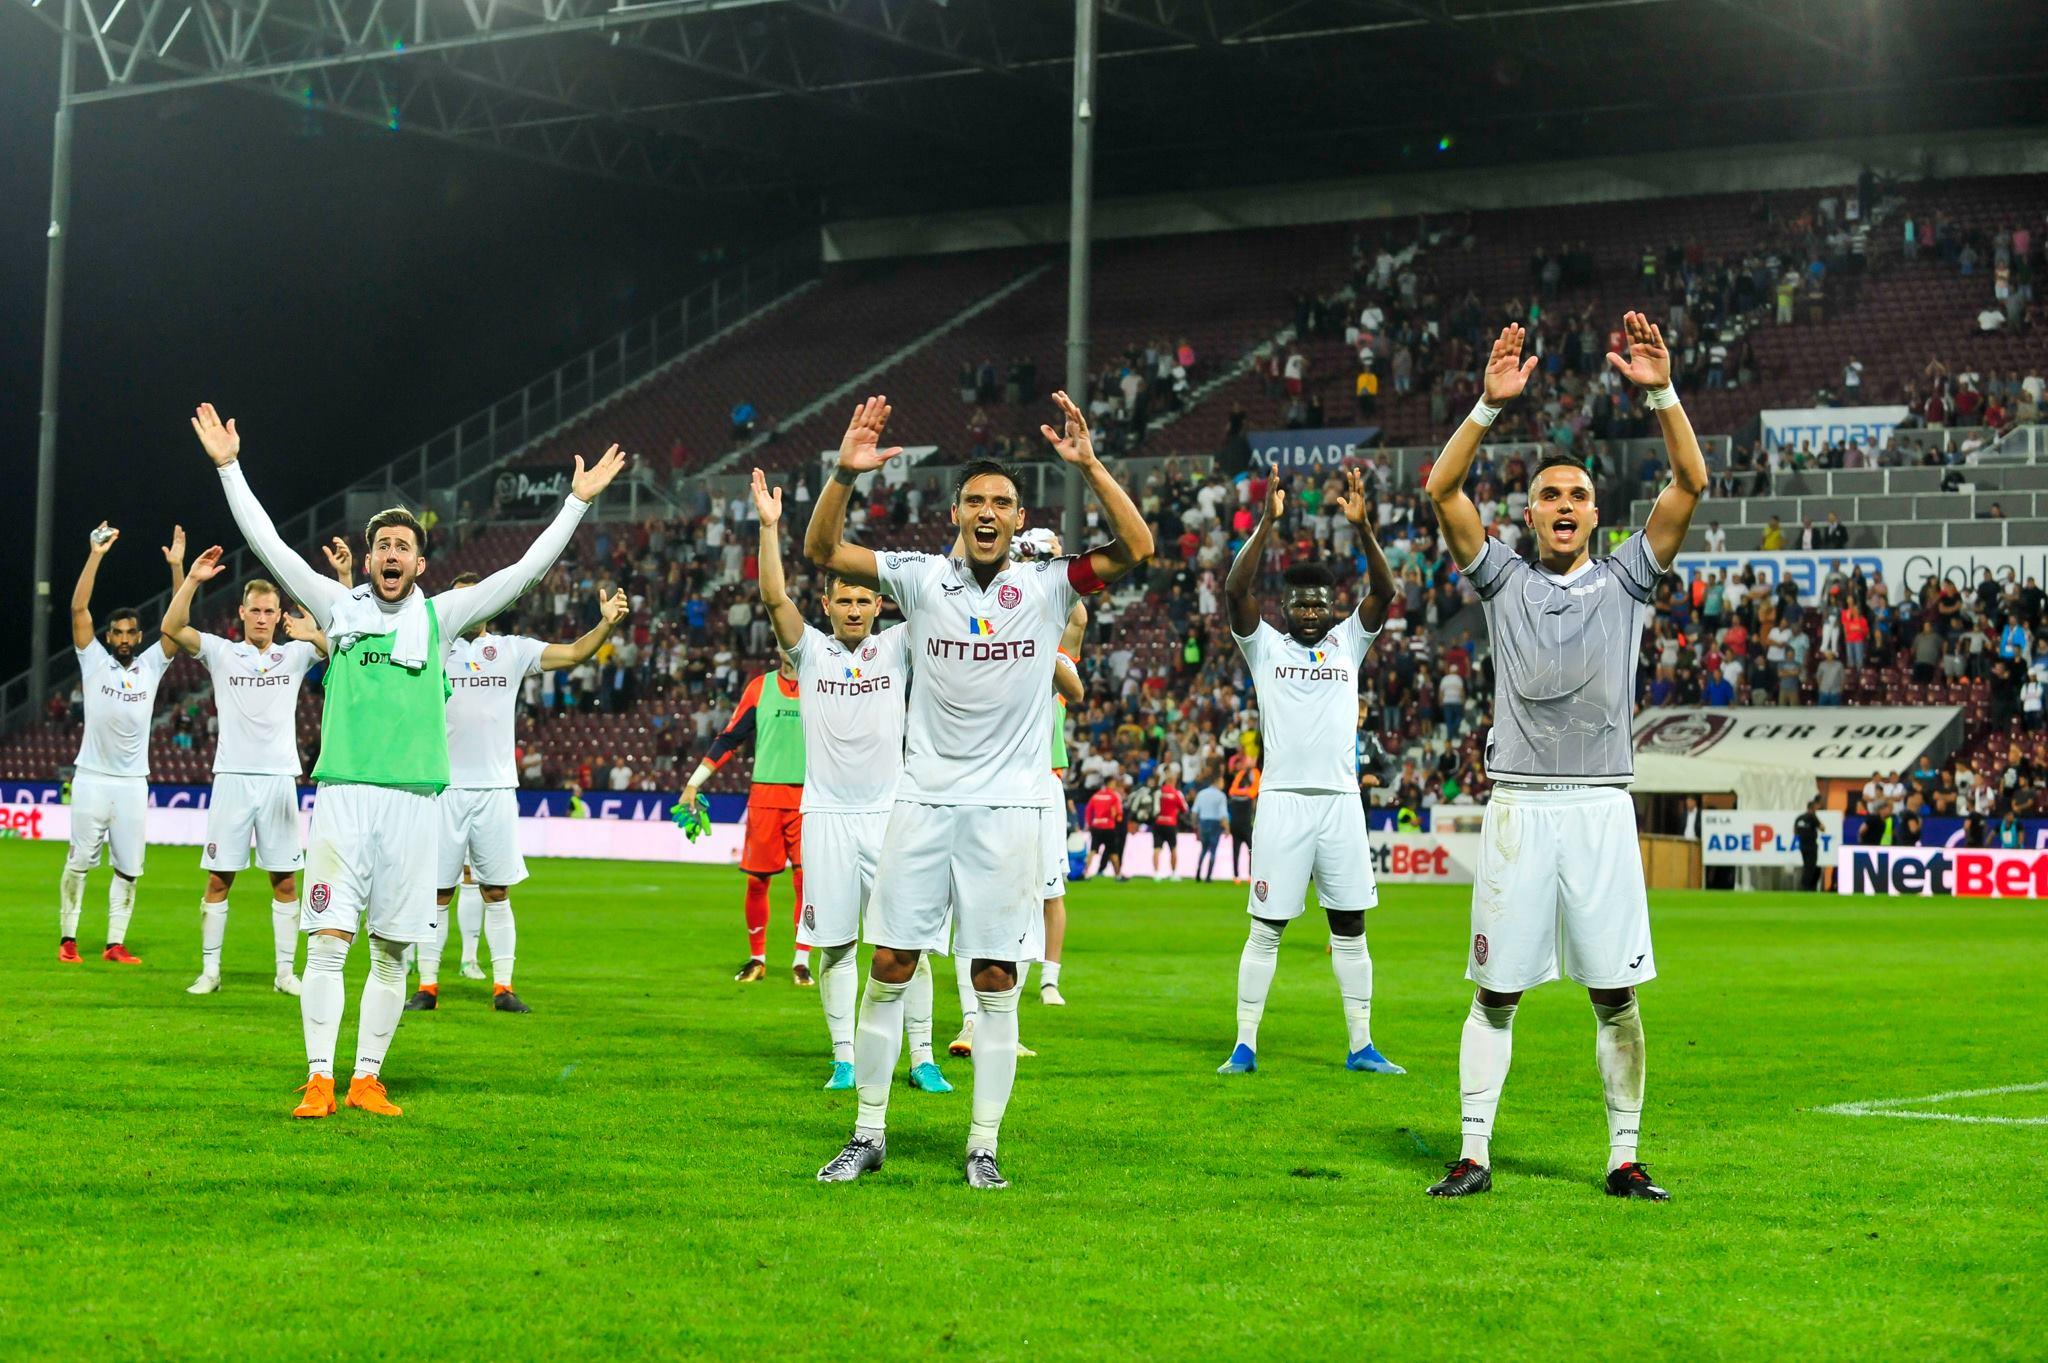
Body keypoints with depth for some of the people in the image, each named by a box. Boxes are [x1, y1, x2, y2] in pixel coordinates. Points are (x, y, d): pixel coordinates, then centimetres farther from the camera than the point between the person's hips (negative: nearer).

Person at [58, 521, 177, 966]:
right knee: (78, 863, 0)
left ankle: (116, 943, 7)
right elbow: (79, 609, -6)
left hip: (133, 783, 2)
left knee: (128, 869, 1)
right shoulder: (93, 660, 2)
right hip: (92, 779, -2)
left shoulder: (152, 665, 8)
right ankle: (67, 939, 7)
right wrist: (95, 555, -13)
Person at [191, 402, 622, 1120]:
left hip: (412, 800, 1)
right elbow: (270, 547, 7)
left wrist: (578, 500, 4)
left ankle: (367, 1079, 13)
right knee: (328, 941, -8)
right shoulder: (339, 606, 9)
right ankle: (319, 1081, -3)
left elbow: (524, 570, 8)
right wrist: (229, 467, 3)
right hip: (343, 795, -1)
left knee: (391, 952, 5)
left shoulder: (439, 617, 10)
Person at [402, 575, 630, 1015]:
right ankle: (427, 987, 10)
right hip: (444, 787, -1)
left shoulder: (511, 649, 8)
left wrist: (605, 624, -14)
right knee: (437, 893, 3)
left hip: (496, 789, 1)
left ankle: (502, 988, 9)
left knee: (497, 893, 5)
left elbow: (574, 653, 4)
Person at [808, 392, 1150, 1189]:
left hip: (1008, 807, -1)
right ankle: (867, 1137, 12)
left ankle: (984, 1146, 10)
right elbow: (822, 550, -2)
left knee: (996, 981, 1)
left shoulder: (1046, 588, 2)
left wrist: (1089, 467, -19)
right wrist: (846, 473, -17)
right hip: (924, 801, 1)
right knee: (889, 967, 2)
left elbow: (1136, 549, -10)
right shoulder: (922, 580, 4)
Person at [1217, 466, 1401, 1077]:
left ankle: (1360, 1046, 12)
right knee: (1266, 928, 0)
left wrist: (1364, 528, -15)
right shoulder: (1265, 647, 5)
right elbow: (1236, 591, -10)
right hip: (1283, 800, -2)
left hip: (1341, 800, 2)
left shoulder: (1347, 642, 12)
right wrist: (1267, 524, -19)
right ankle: (1245, 1045, 5)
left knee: (1350, 928, 7)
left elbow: (1384, 594, -2)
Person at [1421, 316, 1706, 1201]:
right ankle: (1474, 1155, 7)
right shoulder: (1504, 582, 11)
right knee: (1495, 992, 1)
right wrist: (1490, 406, -11)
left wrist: (1661, 394, -10)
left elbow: (1690, 484, 1)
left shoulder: (1625, 581, 11)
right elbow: (1442, 491, -1)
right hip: (1518, 808, 0)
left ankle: (1624, 1159, 10)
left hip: (1601, 809, 0)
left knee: (1615, 995, 2)